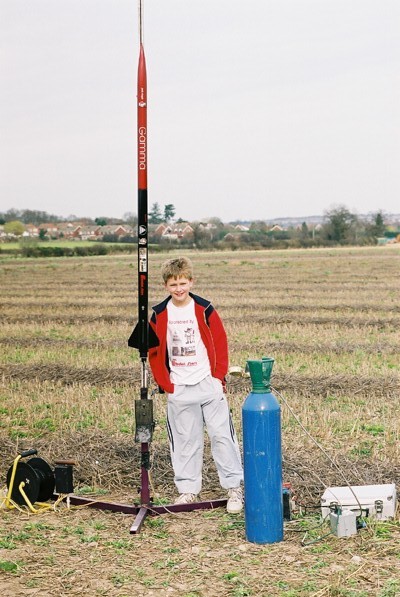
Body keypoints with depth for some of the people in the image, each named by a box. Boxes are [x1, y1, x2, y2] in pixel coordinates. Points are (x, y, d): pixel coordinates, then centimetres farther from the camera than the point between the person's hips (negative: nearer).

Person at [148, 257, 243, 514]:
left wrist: (219, 376, -5)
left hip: (208, 384, -2)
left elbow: (220, 343, 0)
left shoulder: (204, 309, -4)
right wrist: (165, 383, 2)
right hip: (178, 389, 2)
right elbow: (154, 351, 7)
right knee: (184, 440, 9)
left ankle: (235, 486, 7)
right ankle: (188, 489, 19)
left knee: (222, 434, -1)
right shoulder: (160, 314, 2)